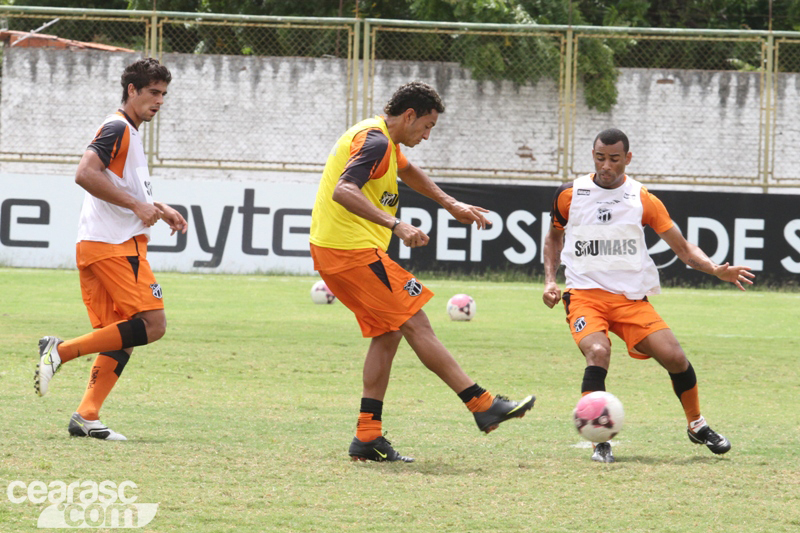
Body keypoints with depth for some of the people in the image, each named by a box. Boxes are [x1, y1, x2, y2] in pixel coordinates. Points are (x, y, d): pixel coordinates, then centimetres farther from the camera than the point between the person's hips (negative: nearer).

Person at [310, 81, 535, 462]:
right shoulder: (376, 141, -15)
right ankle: (483, 406, -7)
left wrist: (450, 204, 41)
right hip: (353, 250, -11)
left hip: (331, 251, 11)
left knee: (387, 334, 11)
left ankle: (367, 438, 8)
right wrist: (396, 225, -38)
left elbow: (406, 170, 41)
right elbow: (344, 191, -30)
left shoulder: (383, 139, 18)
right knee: (416, 324, -8)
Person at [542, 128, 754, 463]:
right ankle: (599, 441, -22)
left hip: (631, 298, 1)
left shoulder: (643, 201, 2)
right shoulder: (569, 196, 4)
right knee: (598, 353, -30)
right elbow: (554, 237, 23)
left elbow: (683, 249, 4)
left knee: (675, 357, -11)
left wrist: (716, 270, -13)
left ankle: (697, 426, 16)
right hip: (584, 295, -1)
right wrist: (550, 281, 8)